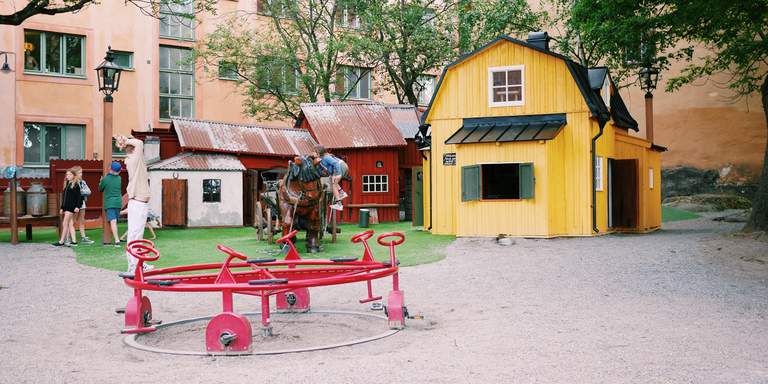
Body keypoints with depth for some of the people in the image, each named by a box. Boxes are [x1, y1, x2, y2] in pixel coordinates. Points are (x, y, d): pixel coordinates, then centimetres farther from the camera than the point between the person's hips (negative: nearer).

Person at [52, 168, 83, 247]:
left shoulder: (76, 184, -6)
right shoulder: (67, 184, 17)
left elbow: (79, 196, -11)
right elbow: (64, 196, 20)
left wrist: (77, 206, -18)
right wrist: (62, 207, 19)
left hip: (71, 207, -8)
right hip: (66, 207, 8)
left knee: (65, 224, -7)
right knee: (70, 224, 6)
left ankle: (61, 241, -3)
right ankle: (74, 241, 8)